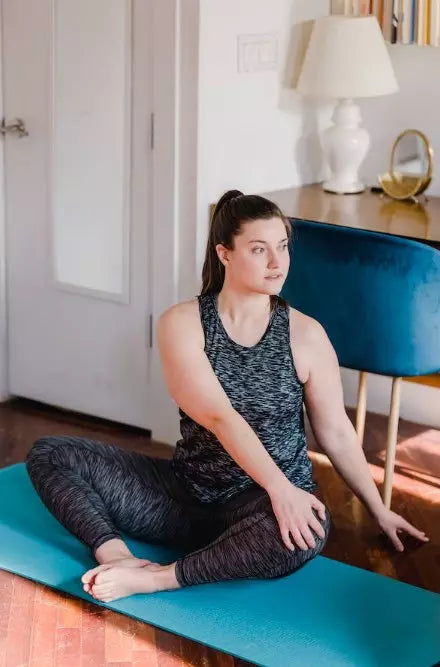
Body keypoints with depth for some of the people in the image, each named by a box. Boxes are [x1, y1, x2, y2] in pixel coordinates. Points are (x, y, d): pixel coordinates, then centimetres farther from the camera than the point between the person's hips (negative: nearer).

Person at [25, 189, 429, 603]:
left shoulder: (306, 335, -5)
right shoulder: (181, 323, -8)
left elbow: (336, 432, 4)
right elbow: (219, 417, -20)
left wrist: (379, 511, 4)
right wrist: (279, 488, -32)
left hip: (261, 507, -1)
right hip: (187, 492, 2)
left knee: (305, 534, -40)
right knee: (49, 454, -10)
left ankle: (157, 578, -28)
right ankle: (118, 557, -32)